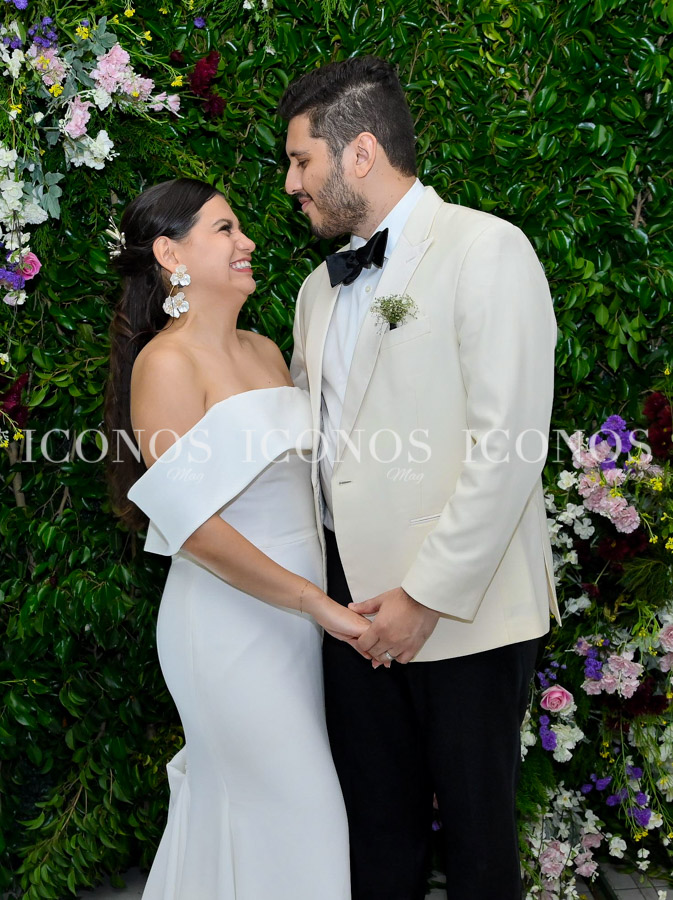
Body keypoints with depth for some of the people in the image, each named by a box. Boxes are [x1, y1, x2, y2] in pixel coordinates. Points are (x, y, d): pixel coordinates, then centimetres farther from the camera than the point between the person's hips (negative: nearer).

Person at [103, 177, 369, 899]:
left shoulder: (264, 351, 12)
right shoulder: (166, 362, -12)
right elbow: (193, 524, -19)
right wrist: (317, 603, -19)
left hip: (301, 608, 7)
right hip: (232, 617, -7)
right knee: (282, 813, 0)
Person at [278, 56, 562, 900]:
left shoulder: (485, 249, -8)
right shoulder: (322, 286, 16)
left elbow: (507, 446, -16)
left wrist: (428, 595, -17)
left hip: (464, 608, -6)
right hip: (353, 596, 6)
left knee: (474, 829, 8)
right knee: (375, 827, 14)